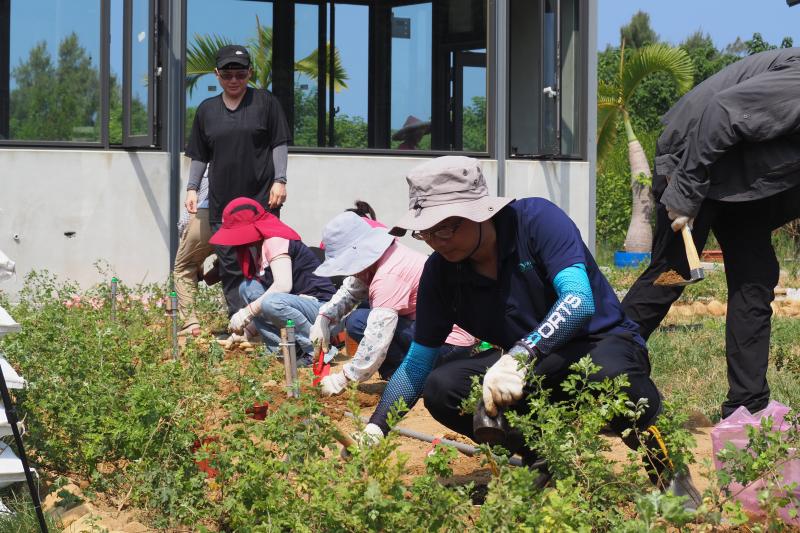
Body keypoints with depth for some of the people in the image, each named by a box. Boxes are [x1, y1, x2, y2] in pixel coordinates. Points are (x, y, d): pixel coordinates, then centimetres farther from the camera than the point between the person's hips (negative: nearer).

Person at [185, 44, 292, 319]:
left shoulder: (265, 102, 3)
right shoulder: (207, 109, 13)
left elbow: (279, 144, 1)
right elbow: (199, 155, 18)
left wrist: (279, 180, -7)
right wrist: (192, 188, 10)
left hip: (261, 198, -4)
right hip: (222, 202, 4)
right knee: (229, 264, 1)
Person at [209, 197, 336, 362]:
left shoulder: (275, 240, -15)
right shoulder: (255, 249, 14)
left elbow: (283, 285, -28)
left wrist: (248, 312, -24)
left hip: (321, 306, -10)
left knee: (272, 302, -35)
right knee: (247, 288, -1)